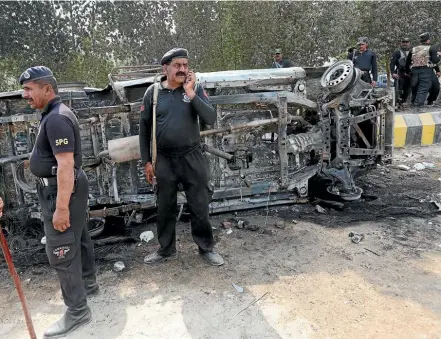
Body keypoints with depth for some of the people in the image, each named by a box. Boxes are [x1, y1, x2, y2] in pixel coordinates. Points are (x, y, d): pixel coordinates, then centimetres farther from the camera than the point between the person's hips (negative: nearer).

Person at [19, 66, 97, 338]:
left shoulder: (56, 118, -22)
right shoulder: (54, 114, 12)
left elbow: (66, 164, -28)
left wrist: (61, 207, -27)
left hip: (62, 190, -11)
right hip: (65, 187, 11)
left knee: (60, 252, -4)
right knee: (78, 237, 21)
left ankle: (77, 311, 8)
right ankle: (88, 283, 39)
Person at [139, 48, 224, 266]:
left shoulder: (196, 88, -1)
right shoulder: (153, 92, -1)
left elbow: (211, 119, -12)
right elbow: (144, 128, 4)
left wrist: (191, 94, -20)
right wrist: (146, 161, 2)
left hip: (192, 157, 0)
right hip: (164, 159, 1)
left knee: (199, 207, 9)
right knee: (165, 208, 13)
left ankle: (206, 248, 27)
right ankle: (166, 250, 32)